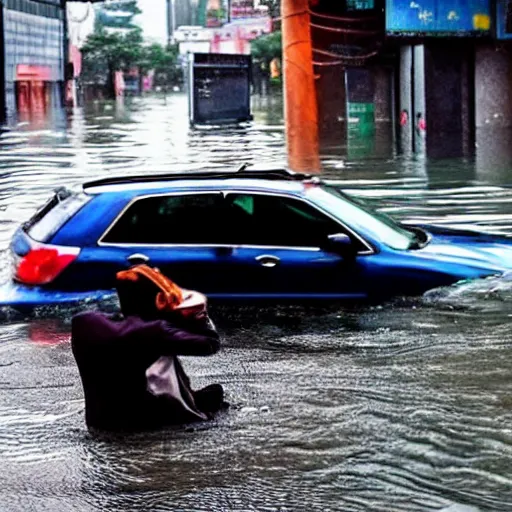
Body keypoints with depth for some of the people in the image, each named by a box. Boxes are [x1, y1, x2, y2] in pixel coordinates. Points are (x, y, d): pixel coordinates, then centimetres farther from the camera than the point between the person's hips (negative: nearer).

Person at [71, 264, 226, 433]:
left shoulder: (83, 323, -6)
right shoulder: (155, 330, -22)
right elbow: (210, 343, -17)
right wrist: (197, 311, -1)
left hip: (100, 422, 5)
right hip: (149, 421, -5)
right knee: (216, 391, 20)